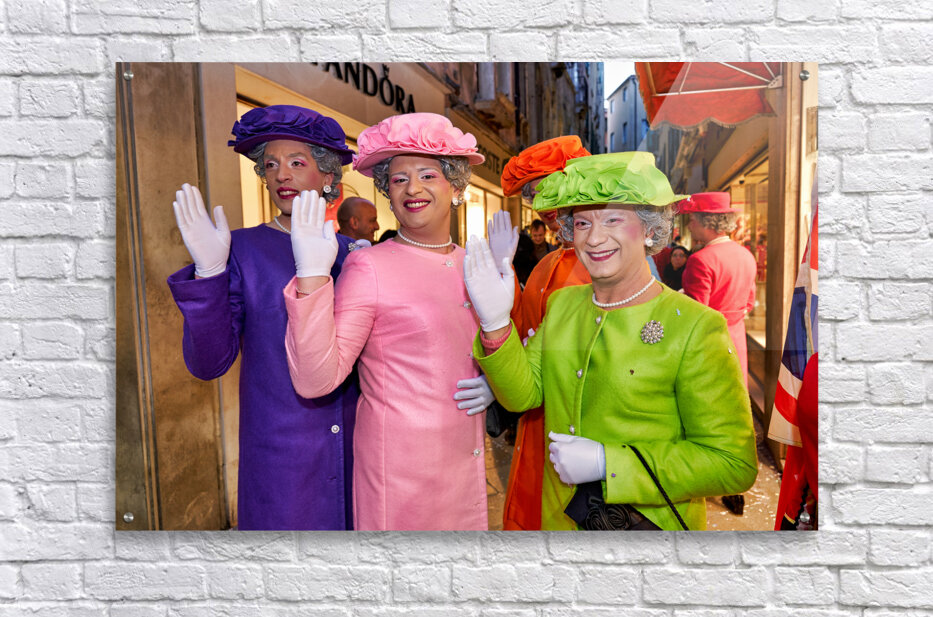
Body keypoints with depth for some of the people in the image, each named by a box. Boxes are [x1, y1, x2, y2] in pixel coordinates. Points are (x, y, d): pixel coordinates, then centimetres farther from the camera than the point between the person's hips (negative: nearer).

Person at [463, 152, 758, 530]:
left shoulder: (695, 326, -19)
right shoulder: (561, 304, 0)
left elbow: (734, 464, -19)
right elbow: (523, 394, -3)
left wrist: (606, 462, -23)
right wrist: (495, 324, -18)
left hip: (652, 524, -5)